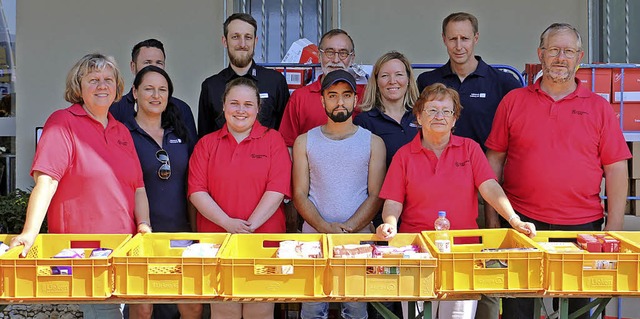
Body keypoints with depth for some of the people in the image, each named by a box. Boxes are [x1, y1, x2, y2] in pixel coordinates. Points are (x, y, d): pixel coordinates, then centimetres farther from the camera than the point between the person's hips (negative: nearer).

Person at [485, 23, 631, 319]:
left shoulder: (599, 108, 5)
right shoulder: (513, 101, 5)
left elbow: (616, 170, 4)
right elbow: (494, 160, 6)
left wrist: (613, 228, -1)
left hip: (582, 227, 1)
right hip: (521, 222, 0)